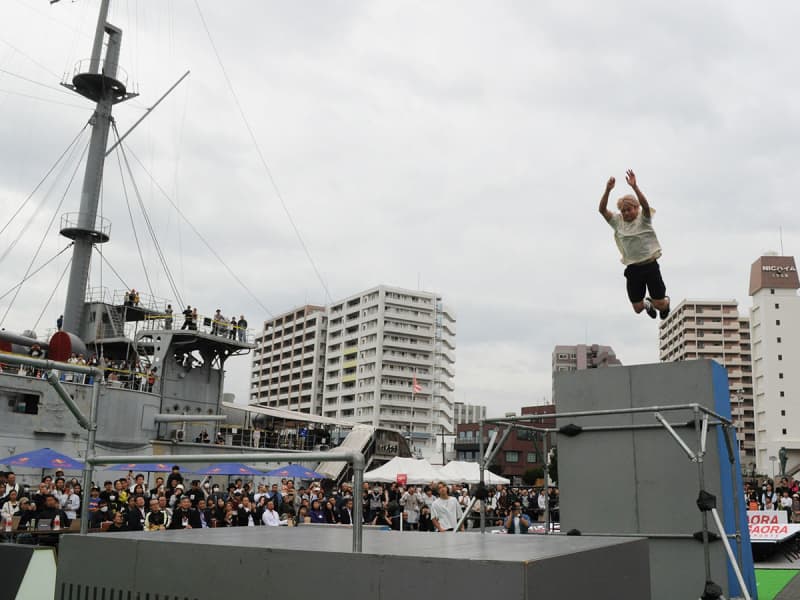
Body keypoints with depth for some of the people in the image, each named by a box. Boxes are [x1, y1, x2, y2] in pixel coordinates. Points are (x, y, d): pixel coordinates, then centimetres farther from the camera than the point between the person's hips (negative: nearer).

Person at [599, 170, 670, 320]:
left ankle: (666, 301, 41)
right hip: (633, 269, 3)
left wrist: (634, 187, -38)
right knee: (637, 308, 9)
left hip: (650, 265, -3)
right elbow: (602, 210, -10)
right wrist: (608, 190, -25)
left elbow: (645, 205, -26)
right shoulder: (618, 221, 4)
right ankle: (647, 303, 47)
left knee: (660, 305, 2)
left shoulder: (643, 219, -5)